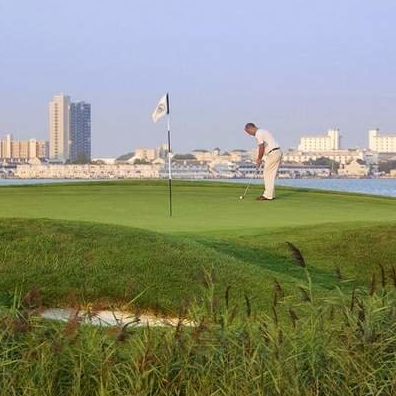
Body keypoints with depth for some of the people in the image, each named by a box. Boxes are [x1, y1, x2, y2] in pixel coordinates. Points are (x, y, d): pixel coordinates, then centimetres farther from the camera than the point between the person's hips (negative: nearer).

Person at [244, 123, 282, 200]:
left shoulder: (258, 134, -10)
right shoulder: (263, 131, 22)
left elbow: (261, 147, -13)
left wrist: (259, 159, 0)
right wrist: (260, 159, 19)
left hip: (273, 153, -10)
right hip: (277, 152, 10)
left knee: (268, 174, -5)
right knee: (271, 175, 14)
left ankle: (268, 195, -3)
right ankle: (270, 194, 17)